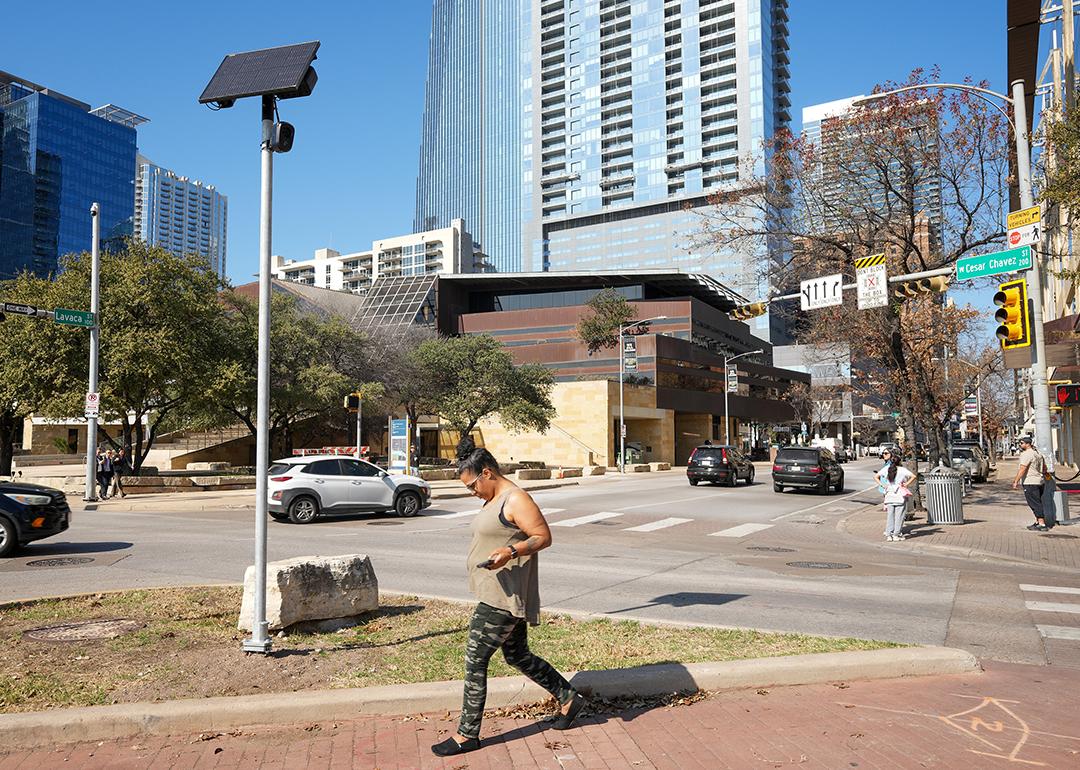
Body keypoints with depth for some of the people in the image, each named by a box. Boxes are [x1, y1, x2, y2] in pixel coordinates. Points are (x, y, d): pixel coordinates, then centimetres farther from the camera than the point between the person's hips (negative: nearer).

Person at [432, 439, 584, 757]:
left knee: (474, 661, -4)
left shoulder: (516, 499, -16)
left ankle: (467, 734, 8)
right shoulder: (493, 500, 14)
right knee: (518, 656, 18)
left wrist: (511, 552, -31)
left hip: (503, 598, -10)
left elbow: (543, 536, -19)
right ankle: (569, 699, 30)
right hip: (502, 596, 10)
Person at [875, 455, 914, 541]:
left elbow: (876, 476, 5)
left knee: (890, 515, 8)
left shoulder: (886, 469, 4)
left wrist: (881, 485, 5)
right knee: (898, 515, 5)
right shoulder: (902, 470, -5)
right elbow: (913, 476, -12)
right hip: (900, 495, -3)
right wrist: (906, 484, -5)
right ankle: (896, 534, 5)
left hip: (889, 495, 3)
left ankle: (888, 534, 5)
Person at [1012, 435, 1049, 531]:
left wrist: (1016, 481, -18)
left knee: (1035, 504, -8)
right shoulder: (1037, 452, 16)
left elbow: (1022, 469, -21)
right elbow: (1044, 468, 23)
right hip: (1040, 482, 10)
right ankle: (1037, 522, 25)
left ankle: (1042, 525, -10)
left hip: (1030, 483, -10)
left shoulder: (1027, 454, -16)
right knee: (1037, 503, 18)